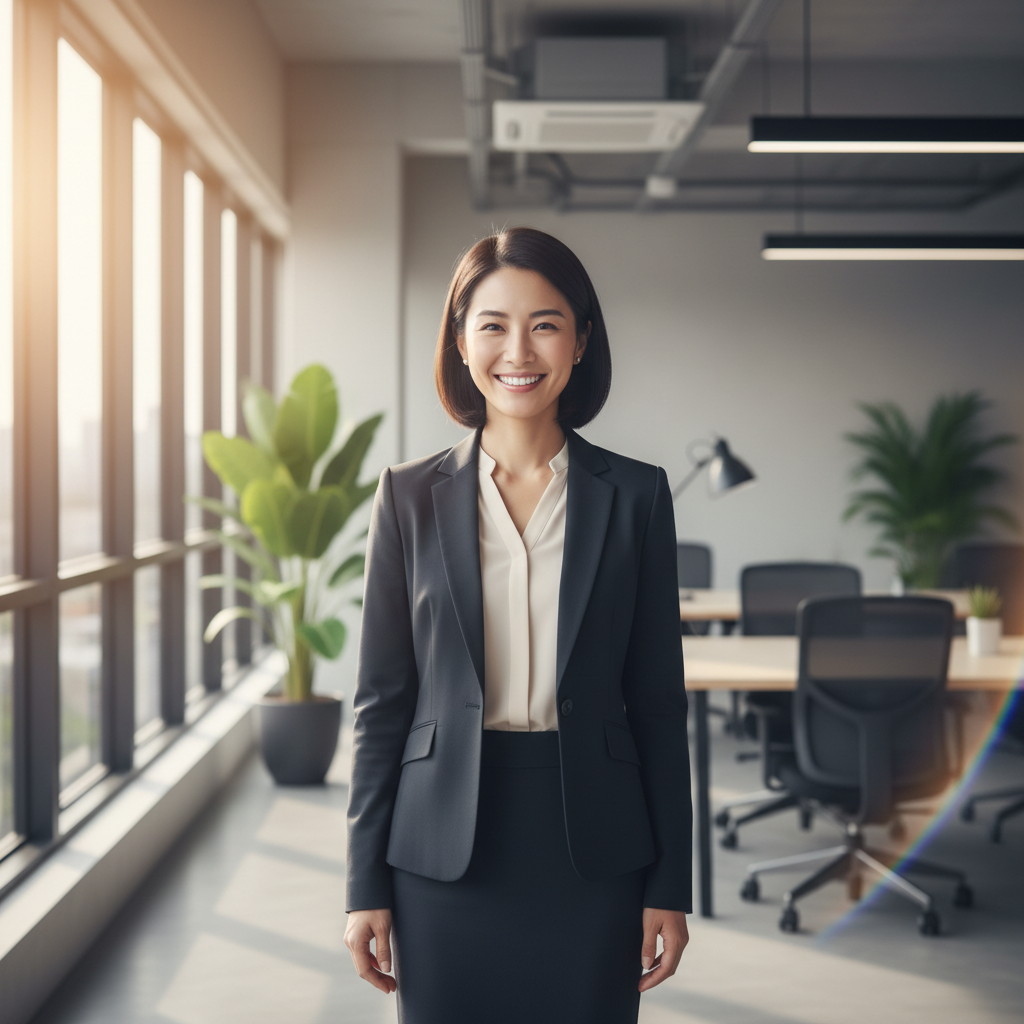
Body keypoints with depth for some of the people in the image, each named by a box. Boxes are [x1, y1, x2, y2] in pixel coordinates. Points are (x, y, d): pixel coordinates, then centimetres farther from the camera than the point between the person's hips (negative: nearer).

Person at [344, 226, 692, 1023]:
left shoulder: (635, 495, 2)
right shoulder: (411, 496, 2)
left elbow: (658, 699, 3)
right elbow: (382, 700, 4)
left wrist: (670, 884, 1)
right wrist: (367, 885, 1)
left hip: (590, 849, 0)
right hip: (446, 855, 0)